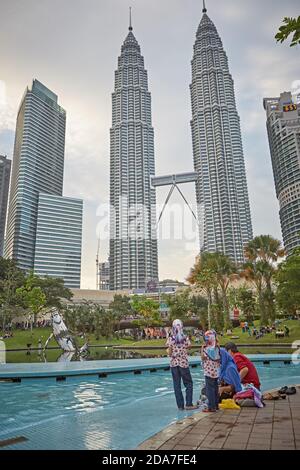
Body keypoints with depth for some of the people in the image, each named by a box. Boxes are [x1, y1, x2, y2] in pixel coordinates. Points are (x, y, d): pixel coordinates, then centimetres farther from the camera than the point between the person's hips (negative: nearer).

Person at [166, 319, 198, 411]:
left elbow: (169, 353, -6)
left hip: (174, 363, 1)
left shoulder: (170, 339, -7)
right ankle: (188, 404, 8)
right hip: (183, 363, -1)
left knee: (177, 385, 9)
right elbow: (189, 346, -1)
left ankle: (180, 405, 12)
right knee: (188, 383, 12)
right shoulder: (185, 338, -9)